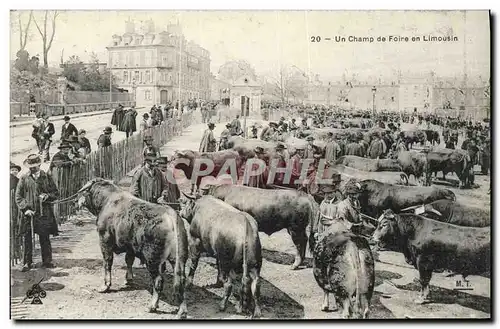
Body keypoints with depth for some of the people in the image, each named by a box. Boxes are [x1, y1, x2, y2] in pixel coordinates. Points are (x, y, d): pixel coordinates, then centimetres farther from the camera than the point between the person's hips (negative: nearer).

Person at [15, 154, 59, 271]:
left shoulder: (47, 177, 9)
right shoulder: (24, 179, 7)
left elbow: (56, 193, 11)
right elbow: (18, 197, 4)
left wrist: (47, 196, -10)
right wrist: (25, 208, -9)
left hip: (44, 213, 0)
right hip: (28, 213, 0)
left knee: (45, 238, 3)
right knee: (26, 238, -1)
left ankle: (47, 261, 13)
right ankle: (27, 263, 8)